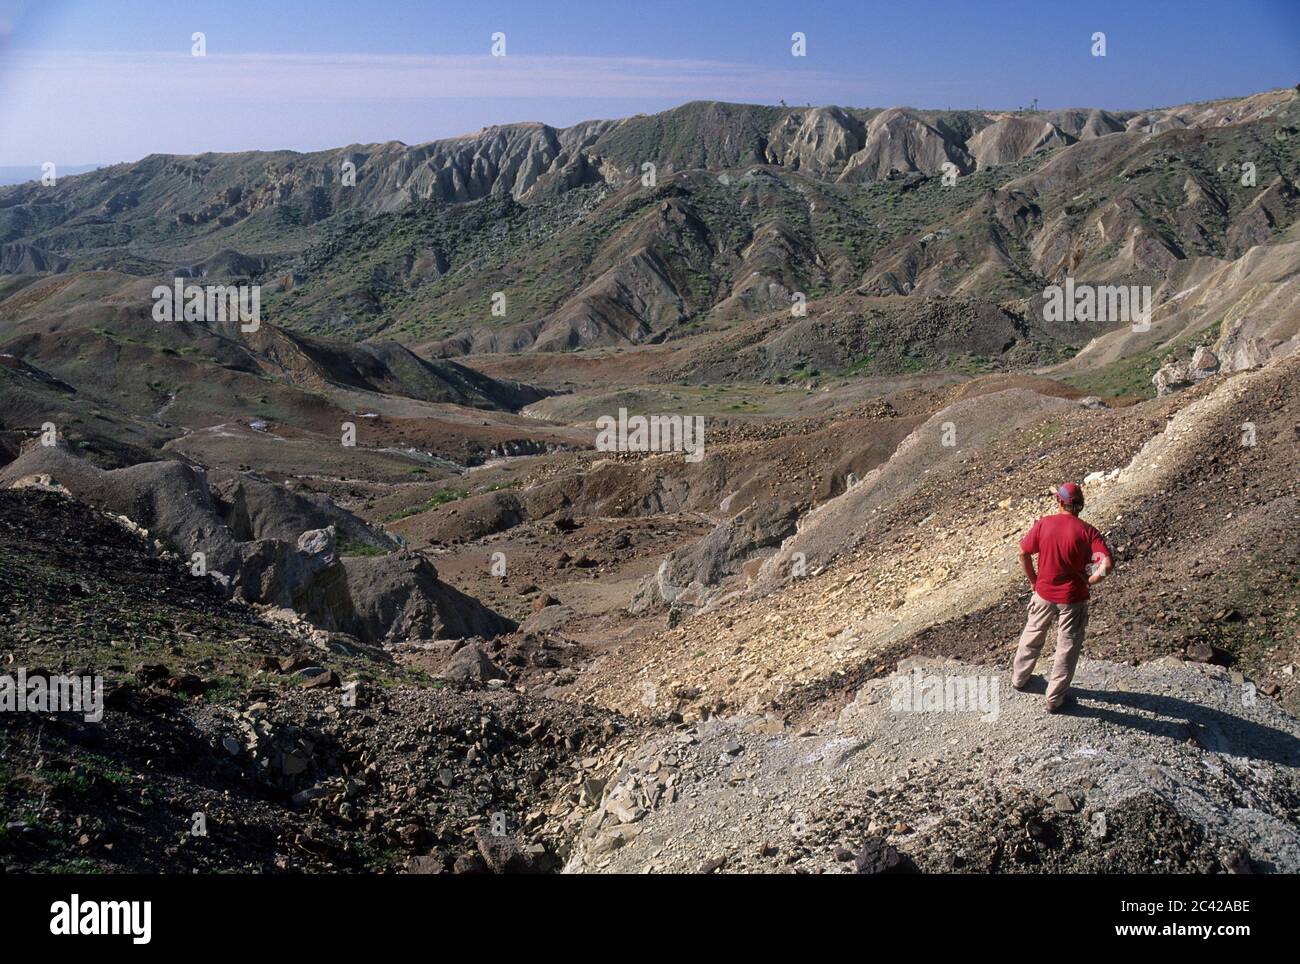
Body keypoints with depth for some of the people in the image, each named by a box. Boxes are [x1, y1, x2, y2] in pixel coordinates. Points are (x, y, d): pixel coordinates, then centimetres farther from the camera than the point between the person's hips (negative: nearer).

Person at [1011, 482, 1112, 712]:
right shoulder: (1086, 531, -16)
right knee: (1067, 648, 14)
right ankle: (1054, 699, 24)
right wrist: (1088, 581, -9)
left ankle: (1019, 678, 44)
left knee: (1032, 637, 25)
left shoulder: (1043, 524, -10)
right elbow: (1108, 564, -25)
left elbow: (1023, 554, -3)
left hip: (1043, 594, 3)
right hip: (1073, 599, -2)